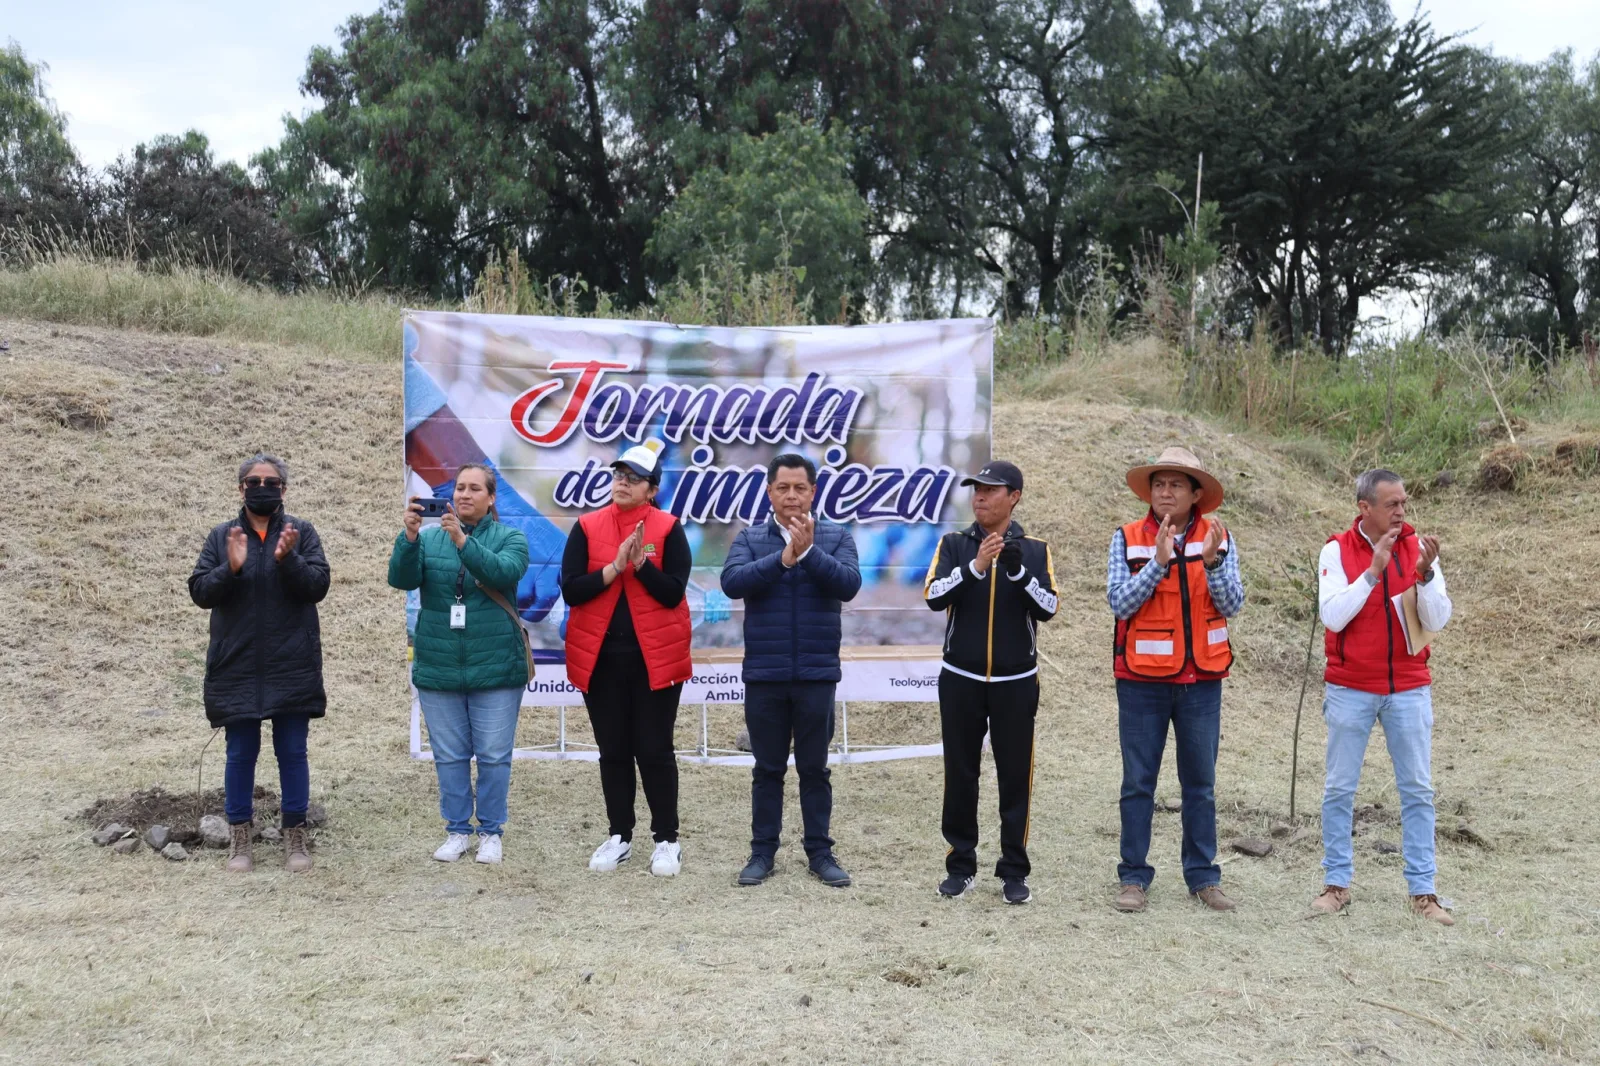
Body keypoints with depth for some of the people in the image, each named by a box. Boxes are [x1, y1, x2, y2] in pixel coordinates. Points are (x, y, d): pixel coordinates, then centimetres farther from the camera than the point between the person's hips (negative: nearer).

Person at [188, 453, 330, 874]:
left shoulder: (302, 532, 2)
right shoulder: (221, 536, 5)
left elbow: (318, 585, -8)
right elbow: (199, 591, -1)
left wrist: (288, 560, -25)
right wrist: (230, 568, -19)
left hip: (292, 667, -1)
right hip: (237, 667, 1)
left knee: (293, 753, 6)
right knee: (240, 754, 8)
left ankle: (295, 836, 17)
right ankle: (239, 838, 20)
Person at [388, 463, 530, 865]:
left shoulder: (510, 537, 1)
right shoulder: (429, 538, 6)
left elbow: (504, 572, -19)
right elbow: (401, 579, -8)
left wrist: (462, 540, -30)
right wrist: (408, 536, -25)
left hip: (495, 667, -2)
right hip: (438, 667, 2)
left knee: (494, 755, 3)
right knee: (449, 756, 9)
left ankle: (491, 831, 17)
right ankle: (457, 830, 22)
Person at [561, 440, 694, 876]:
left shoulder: (668, 529, -3)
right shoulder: (587, 527, 2)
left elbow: (673, 593, -10)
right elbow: (570, 590, -6)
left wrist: (641, 562, -22)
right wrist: (615, 567, -17)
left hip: (654, 657, -2)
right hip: (600, 657, 2)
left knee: (654, 749, 2)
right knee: (613, 750, 11)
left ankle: (667, 840, 13)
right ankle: (619, 836, 23)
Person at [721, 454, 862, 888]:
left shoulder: (836, 537, 2)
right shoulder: (750, 538, 2)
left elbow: (849, 584, -14)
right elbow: (732, 582, -15)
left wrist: (809, 551, -23)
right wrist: (784, 557, -22)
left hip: (817, 674, 0)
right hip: (764, 674, 0)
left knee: (814, 768, 9)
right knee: (768, 768, 10)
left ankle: (820, 852, 18)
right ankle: (762, 851, 19)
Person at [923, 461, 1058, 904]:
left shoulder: (1035, 550, 3)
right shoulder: (954, 545, 2)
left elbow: (1048, 608, -7)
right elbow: (934, 596, -11)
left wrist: (1018, 570, -22)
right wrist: (976, 566, -24)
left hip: (1016, 682, 0)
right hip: (961, 680, 0)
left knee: (1015, 776, 4)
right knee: (960, 774, 6)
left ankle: (1014, 871, 13)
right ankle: (960, 864, 18)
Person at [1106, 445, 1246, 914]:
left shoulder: (1219, 538, 1)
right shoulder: (1127, 539, -2)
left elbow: (1232, 604, -6)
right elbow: (1119, 602, -12)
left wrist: (1213, 561, -22)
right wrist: (1159, 561, -22)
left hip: (1201, 680, 1)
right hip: (1142, 680, -1)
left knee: (1200, 783, 10)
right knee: (1138, 783, 5)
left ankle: (1203, 876, 21)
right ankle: (1134, 877, 14)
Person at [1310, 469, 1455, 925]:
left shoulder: (1418, 547, 1)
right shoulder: (1337, 550, -5)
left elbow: (1438, 621, -4)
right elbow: (1332, 616, -15)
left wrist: (1425, 573, -19)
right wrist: (1373, 570, -21)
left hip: (1409, 689, 2)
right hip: (1350, 688, -2)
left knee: (1417, 789, 4)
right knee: (1340, 788, 4)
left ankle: (1423, 890, 11)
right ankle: (1337, 883, 13)